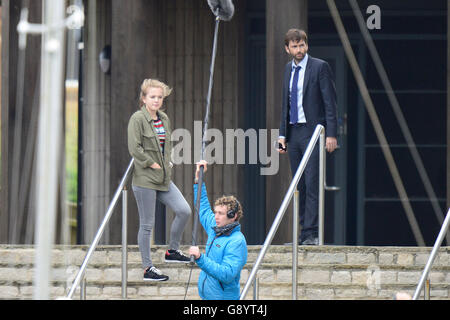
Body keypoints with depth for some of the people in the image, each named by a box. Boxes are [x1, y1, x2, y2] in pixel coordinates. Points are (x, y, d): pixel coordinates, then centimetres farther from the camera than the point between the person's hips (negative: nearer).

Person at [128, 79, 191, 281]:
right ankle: (147, 268, 8)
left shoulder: (164, 119, 11)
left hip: (163, 178, 7)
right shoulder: (138, 119, -11)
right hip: (144, 180, -7)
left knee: (184, 211, -1)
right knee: (147, 224, -1)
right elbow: (134, 148, -17)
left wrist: (167, 162, 11)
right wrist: (152, 164, -14)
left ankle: (172, 251, 18)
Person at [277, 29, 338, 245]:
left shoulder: (320, 67, -5)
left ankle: (311, 234, -13)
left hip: (313, 132, -6)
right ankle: (304, 233, 10)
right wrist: (283, 134, 13)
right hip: (293, 132, 6)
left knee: (312, 183, -12)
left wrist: (331, 134, -13)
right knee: (299, 186, 7)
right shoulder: (288, 69, 15)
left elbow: (330, 102, -7)